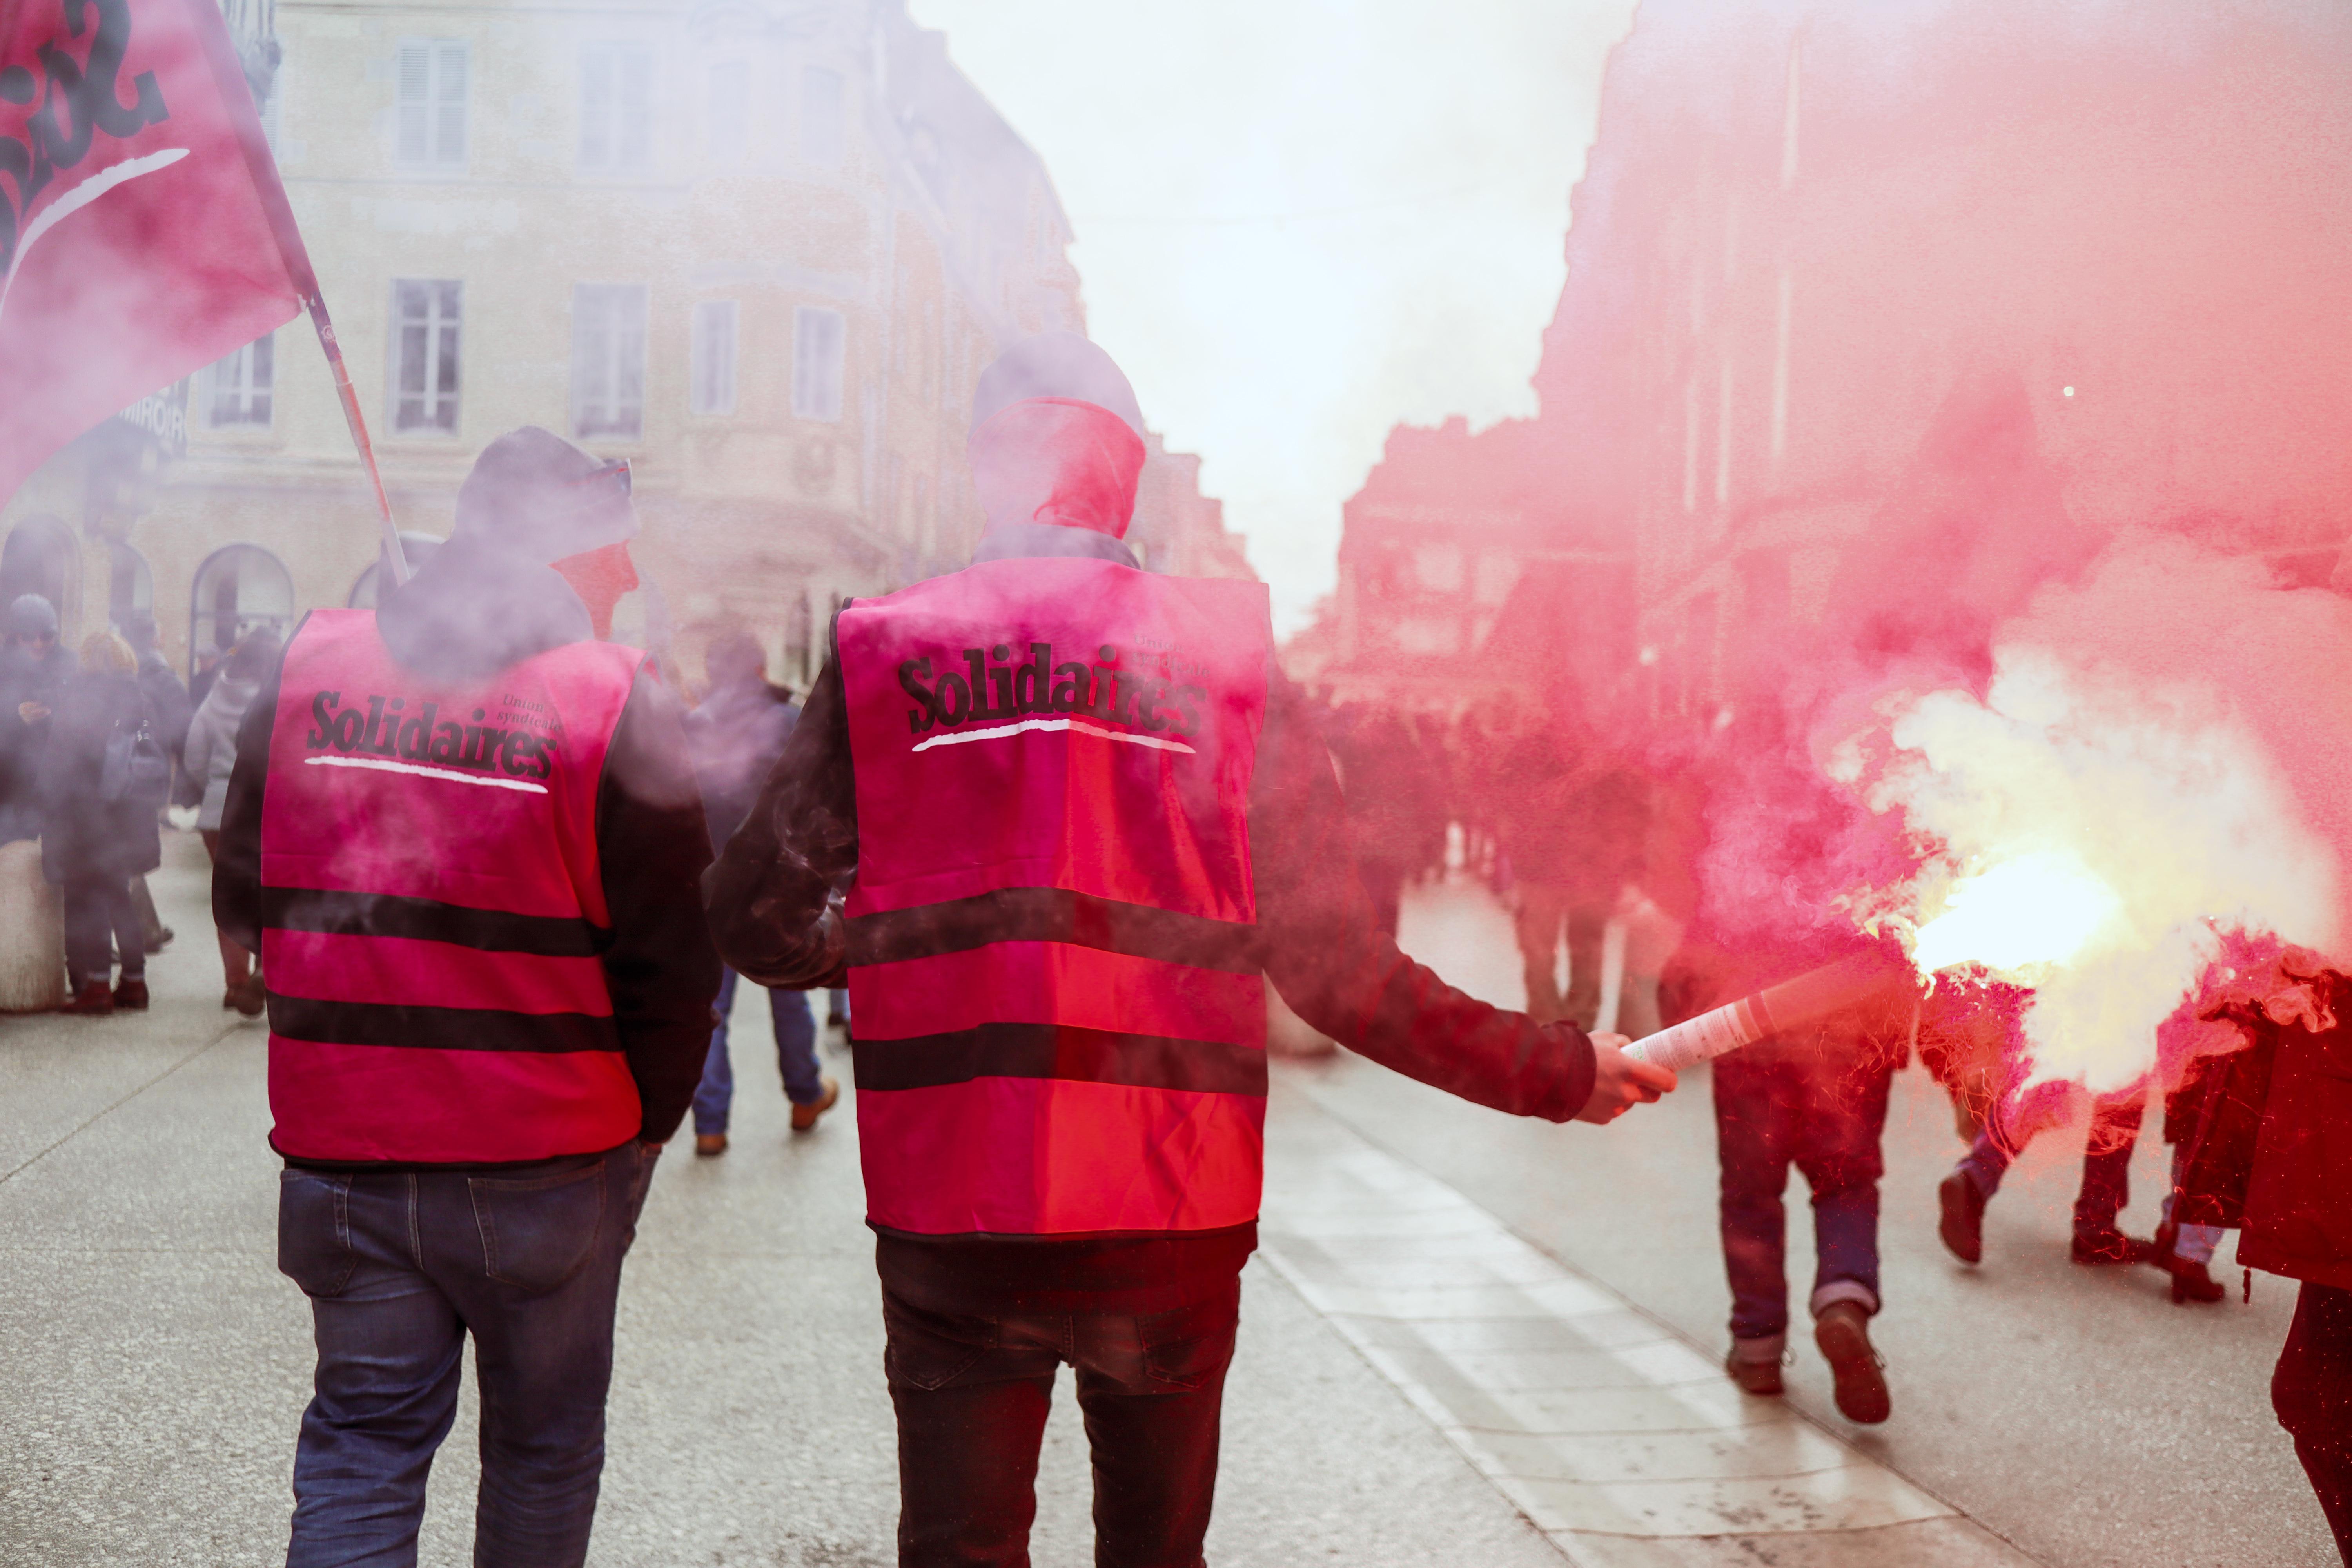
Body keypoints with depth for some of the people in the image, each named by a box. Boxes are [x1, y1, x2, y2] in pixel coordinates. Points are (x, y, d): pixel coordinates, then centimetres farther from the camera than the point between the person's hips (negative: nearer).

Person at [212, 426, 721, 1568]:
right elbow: (671, 957, -11)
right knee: (543, 1453, 16)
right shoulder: (611, 701, -13)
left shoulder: (305, 670, 0)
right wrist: (645, 1123, 5)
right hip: (546, 1164, -3)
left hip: (340, 1151, 3)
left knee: (361, 1448, 13)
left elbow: (242, 904, 9)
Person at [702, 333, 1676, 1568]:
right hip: (1172, 1226, 1)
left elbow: (758, 920, -1)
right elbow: (1333, 967, -5)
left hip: (949, 1226, 0)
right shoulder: (1228, 658, -1)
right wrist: (1562, 1072, 6)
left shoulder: (881, 654, 0)